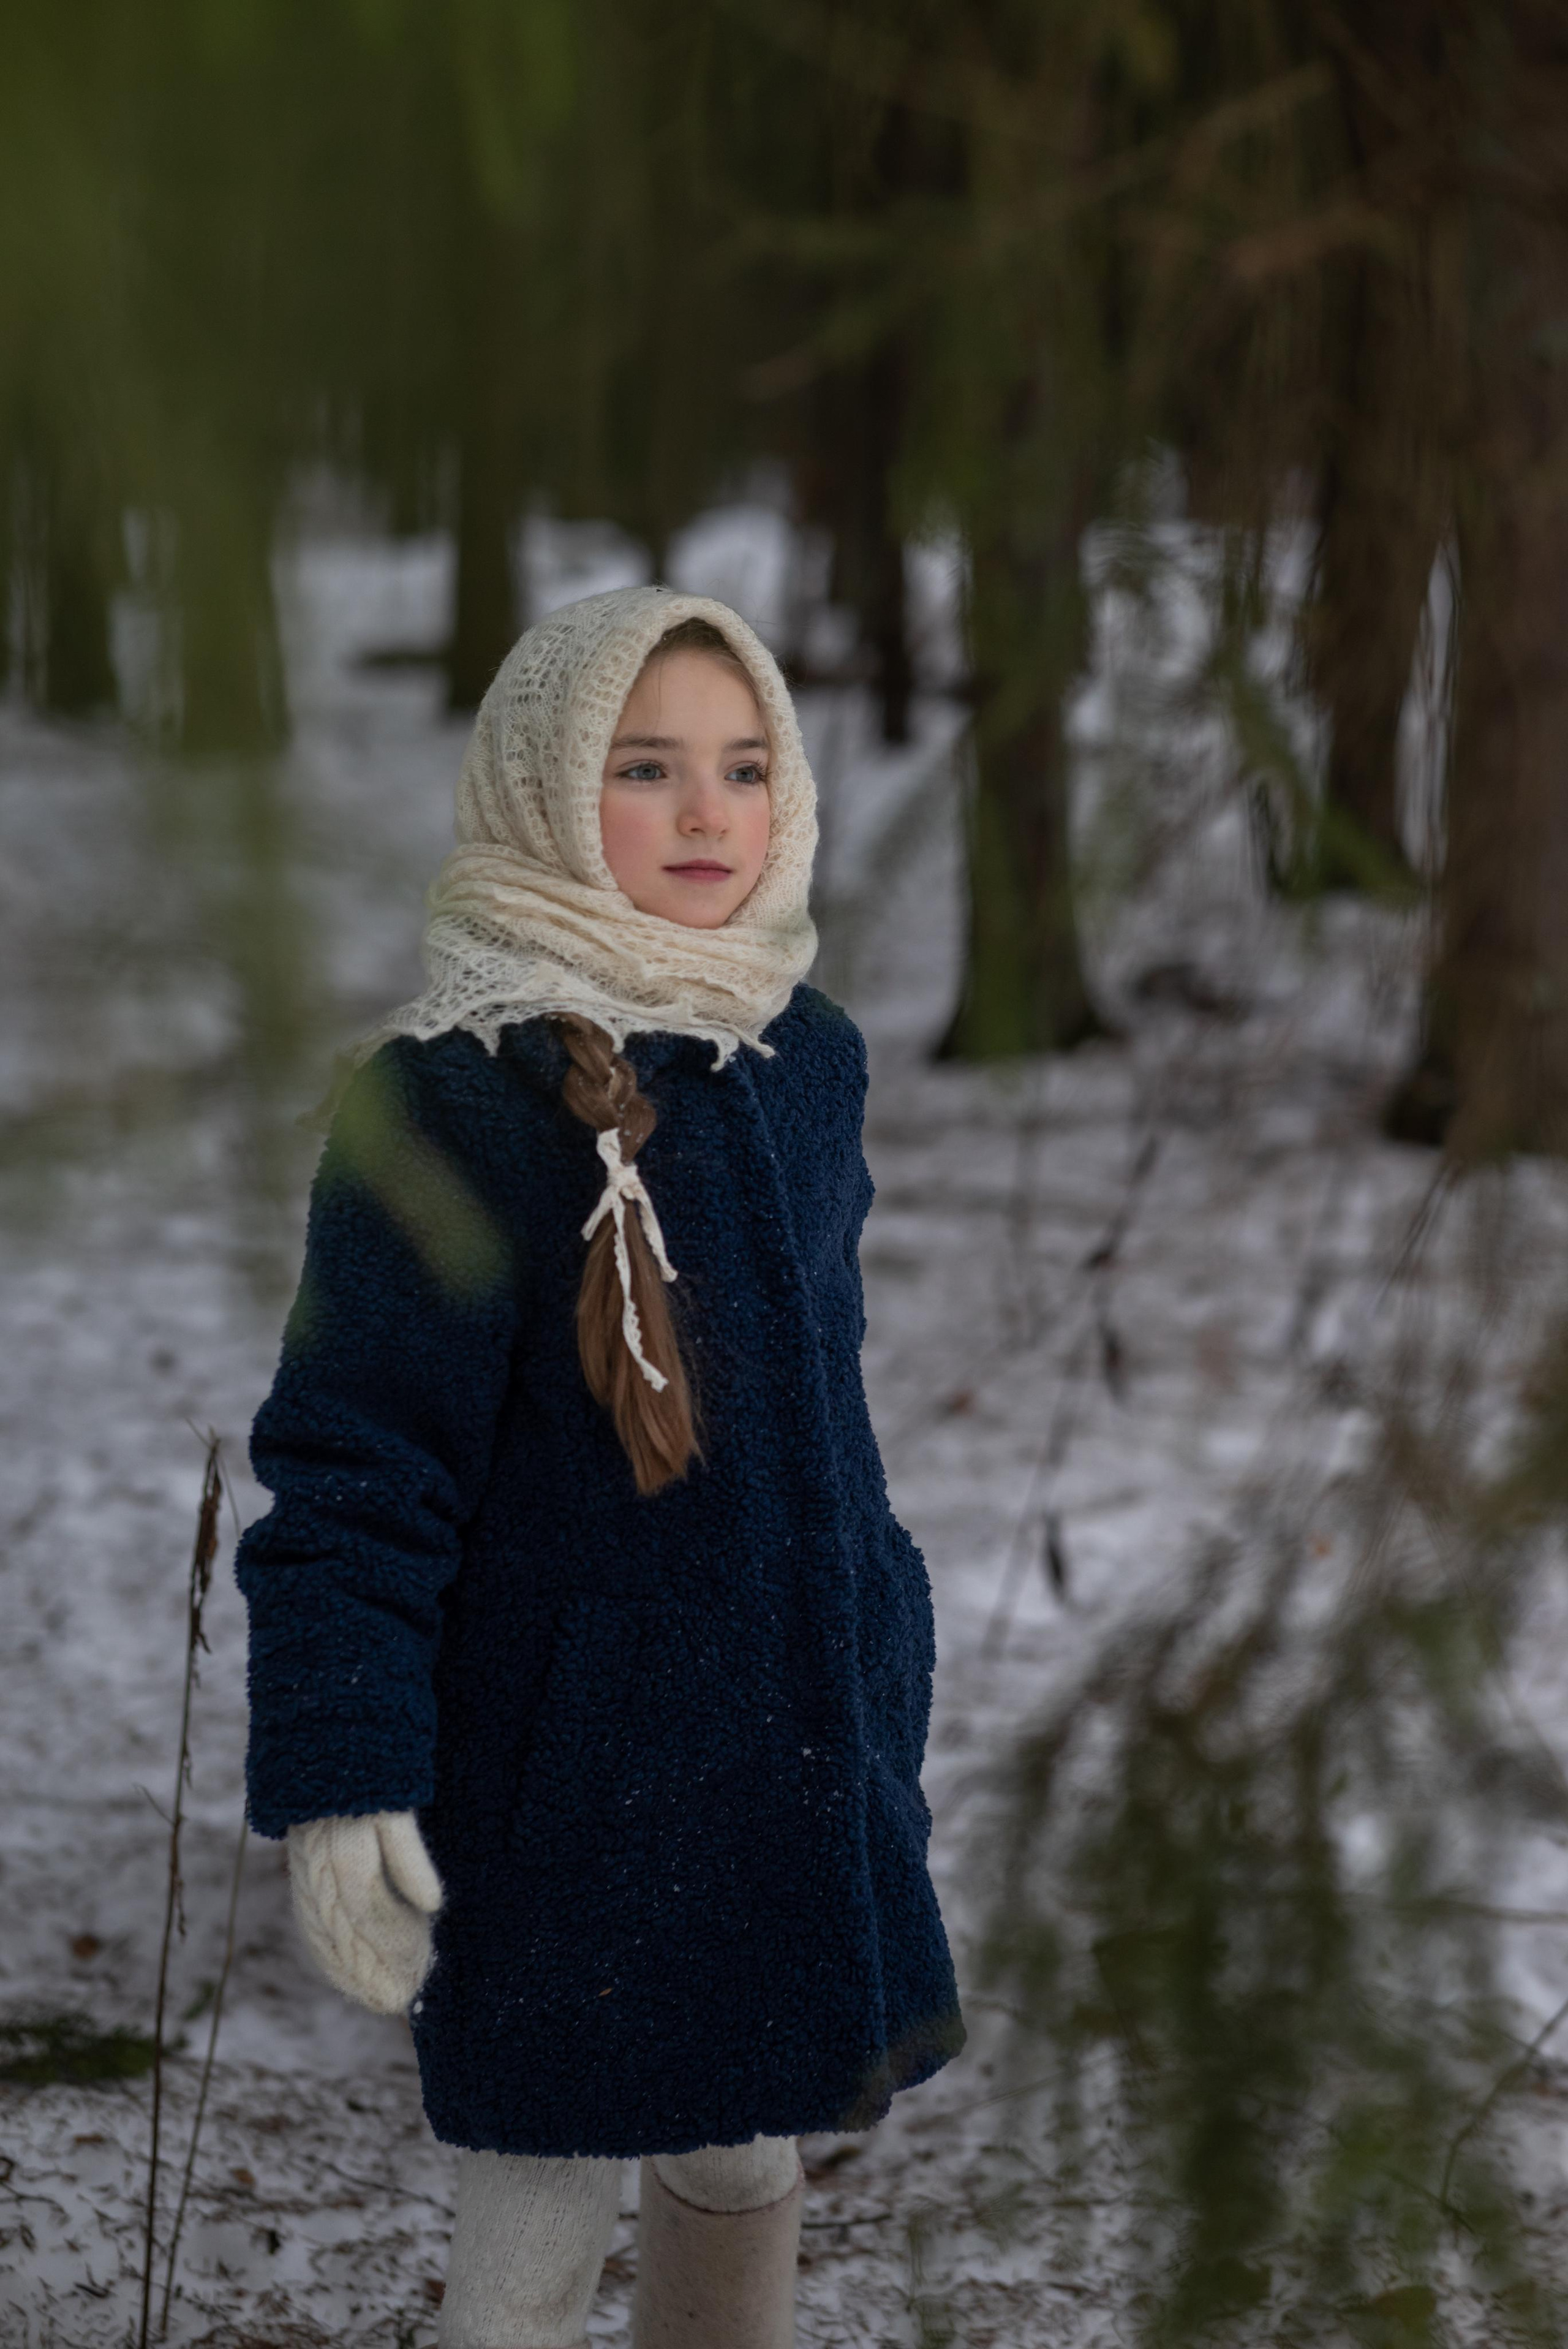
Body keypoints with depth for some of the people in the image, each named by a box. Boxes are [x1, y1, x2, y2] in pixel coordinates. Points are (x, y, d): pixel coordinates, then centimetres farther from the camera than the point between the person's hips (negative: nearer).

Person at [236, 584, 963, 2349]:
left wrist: (882, 1690, 21)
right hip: (561, 1786, -6)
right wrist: (340, 1787, -19)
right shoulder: (451, 1099, -17)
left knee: (744, 2160, 18)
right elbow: (352, 1474, -16)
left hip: (793, 1763, 7)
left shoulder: (805, 1059, 5)